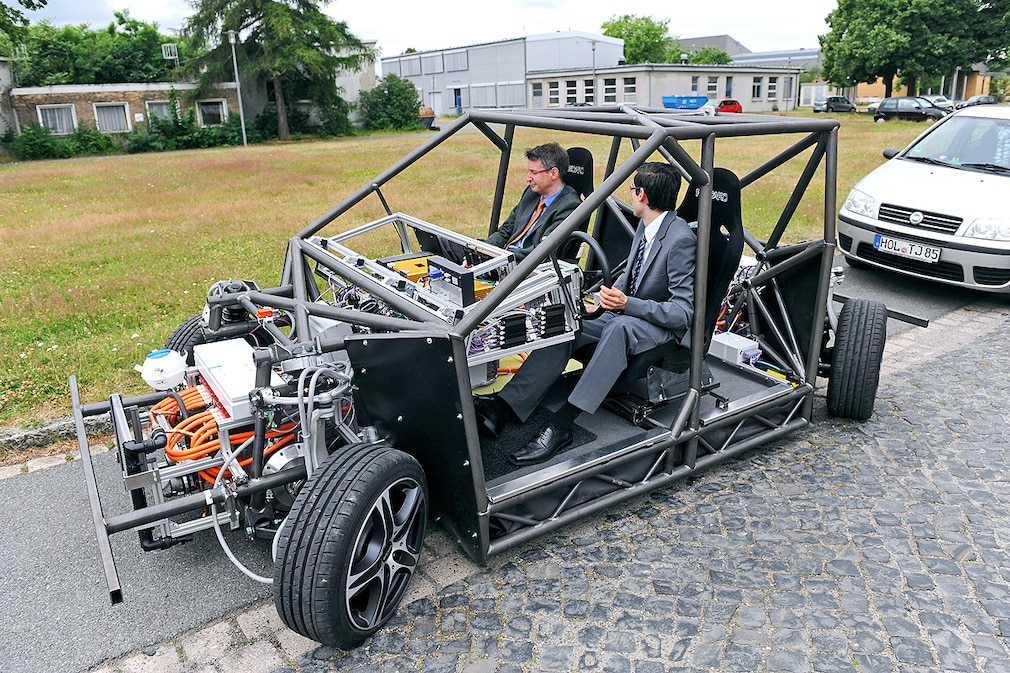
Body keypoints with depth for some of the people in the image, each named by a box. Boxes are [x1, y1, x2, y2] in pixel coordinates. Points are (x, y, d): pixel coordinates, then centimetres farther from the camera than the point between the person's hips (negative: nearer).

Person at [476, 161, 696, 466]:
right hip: (626, 311, 8)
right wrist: (614, 295, 0)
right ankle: (503, 407, -23)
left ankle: (561, 425, -40)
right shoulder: (645, 226, 5)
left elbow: (684, 311, -23)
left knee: (619, 326, -40)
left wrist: (627, 304, -32)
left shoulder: (680, 240, -21)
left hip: (665, 326, -8)